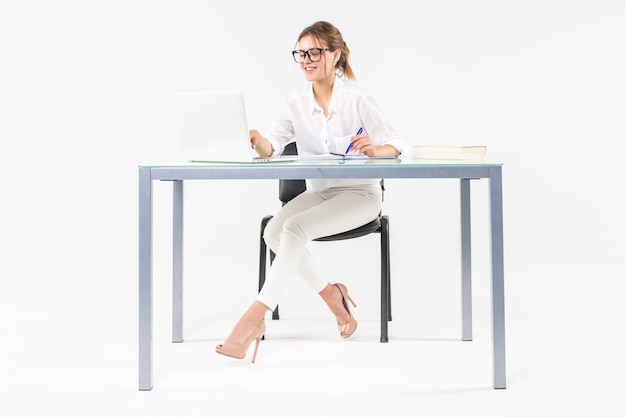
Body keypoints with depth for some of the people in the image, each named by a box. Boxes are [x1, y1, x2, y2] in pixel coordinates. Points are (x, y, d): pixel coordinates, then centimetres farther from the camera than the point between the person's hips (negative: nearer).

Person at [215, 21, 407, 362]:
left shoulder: (358, 101, -7)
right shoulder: (295, 105, 5)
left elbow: (398, 144, -13)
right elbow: (271, 146, -11)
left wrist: (375, 149, -36)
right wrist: (255, 139, -36)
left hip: (358, 193, -5)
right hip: (317, 192, 5)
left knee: (294, 228, -29)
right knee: (273, 230, -23)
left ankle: (255, 317, -27)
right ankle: (331, 295, -5)